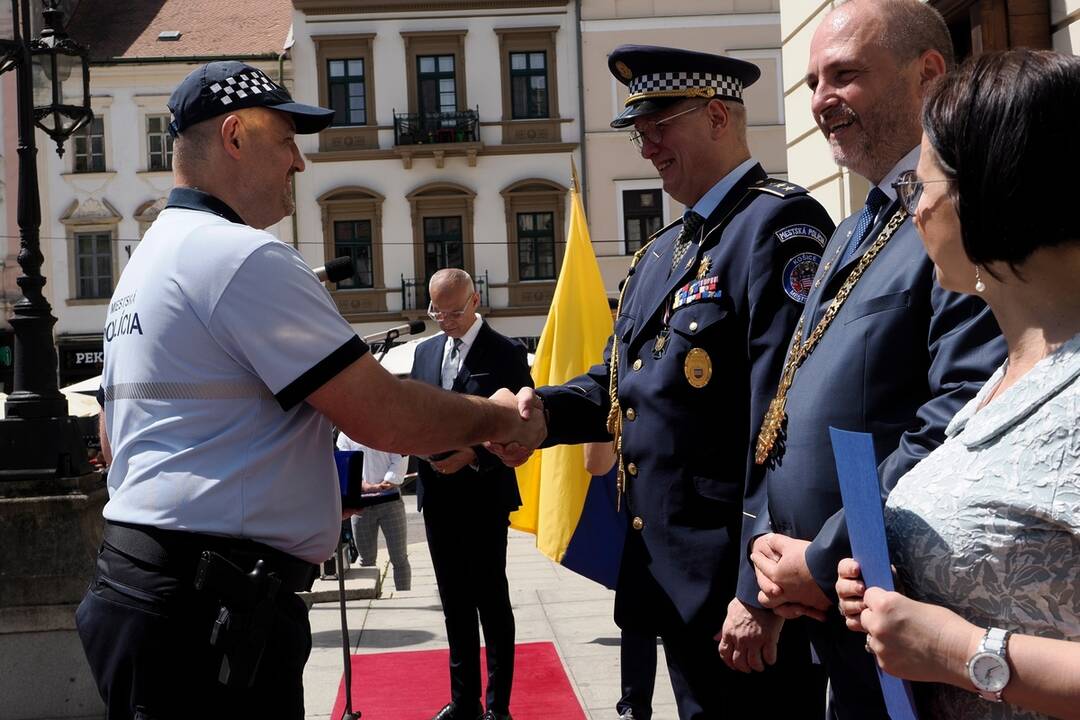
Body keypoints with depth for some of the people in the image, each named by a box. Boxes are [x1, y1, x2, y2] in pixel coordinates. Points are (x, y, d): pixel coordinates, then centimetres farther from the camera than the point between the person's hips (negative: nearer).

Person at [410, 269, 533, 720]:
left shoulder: (505, 353, -6)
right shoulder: (426, 351, 12)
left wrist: (473, 455, -20)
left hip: (484, 494, -6)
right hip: (437, 495, 6)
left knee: (491, 600, 2)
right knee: (455, 603, 13)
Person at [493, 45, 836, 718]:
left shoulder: (778, 222, -12)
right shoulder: (658, 253, 18)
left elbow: (786, 414, -20)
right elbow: (623, 380, 19)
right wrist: (543, 411, -3)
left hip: (739, 582, -9)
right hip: (676, 582, 9)